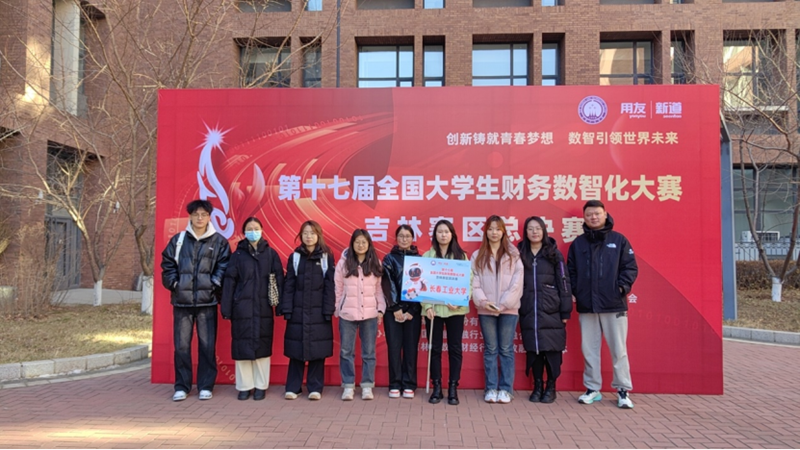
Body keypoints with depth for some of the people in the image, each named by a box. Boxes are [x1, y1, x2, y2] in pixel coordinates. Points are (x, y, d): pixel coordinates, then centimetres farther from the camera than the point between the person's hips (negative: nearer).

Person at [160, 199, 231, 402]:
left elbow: (224, 267, 2)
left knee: (207, 345, 3)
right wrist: (174, 284, -1)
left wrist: (213, 284, -7)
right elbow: (167, 264, 9)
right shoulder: (178, 240, 6)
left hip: (207, 301, -1)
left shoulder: (219, 241, 3)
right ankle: (181, 386, 17)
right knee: (181, 345, 6)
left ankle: (206, 386, 14)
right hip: (182, 300, 1)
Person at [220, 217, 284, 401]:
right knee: (242, 347, 3)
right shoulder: (237, 255, 5)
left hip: (263, 308, 0)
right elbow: (229, 282, 2)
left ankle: (260, 386, 17)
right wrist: (226, 309, -4)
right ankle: (244, 386, 16)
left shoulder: (271, 254, 5)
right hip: (242, 308, 0)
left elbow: (279, 280, 1)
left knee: (262, 346, 5)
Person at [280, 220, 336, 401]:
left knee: (317, 351, 3)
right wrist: (286, 309, -4)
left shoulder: (326, 257, 3)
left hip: (318, 311, -1)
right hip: (298, 311, 1)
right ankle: (293, 387, 14)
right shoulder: (294, 257, 7)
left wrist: (329, 310, -7)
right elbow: (289, 285, 4)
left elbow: (329, 286, 0)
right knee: (296, 350, 4)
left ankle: (315, 388, 12)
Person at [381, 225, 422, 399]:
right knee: (394, 346, 1)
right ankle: (394, 384, 10)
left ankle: (409, 385, 11)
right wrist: (395, 308, -11)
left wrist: (411, 310, -7)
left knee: (411, 347, 3)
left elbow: (421, 285, 1)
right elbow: (387, 284, -2)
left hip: (413, 310, 1)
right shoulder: (389, 259, 5)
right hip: (393, 309, 0)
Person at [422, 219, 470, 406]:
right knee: (434, 348, 5)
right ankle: (436, 387, 14)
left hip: (455, 309, 0)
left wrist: (459, 302, -14)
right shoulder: (427, 256, 5)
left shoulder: (461, 256, 6)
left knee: (455, 348, 4)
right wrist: (427, 305, -11)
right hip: (433, 308, 0)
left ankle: (453, 388, 13)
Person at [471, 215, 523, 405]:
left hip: (508, 309, -1)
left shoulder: (513, 255, 4)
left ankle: (506, 389, 12)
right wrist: (483, 301, -14)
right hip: (486, 310, 1)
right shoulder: (477, 256, 7)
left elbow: (517, 283, -3)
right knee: (490, 349, 7)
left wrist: (504, 304, -11)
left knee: (506, 349, 3)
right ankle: (491, 388, 13)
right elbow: (474, 283, 2)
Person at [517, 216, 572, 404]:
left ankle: (551, 387, 14)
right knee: (533, 349, 5)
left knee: (552, 348, 1)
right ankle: (537, 386, 17)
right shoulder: (520, 254, 9)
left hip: (551, 310, -2)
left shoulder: (554, 253, 3)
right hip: (528, 311, 2)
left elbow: (563, 282, 1)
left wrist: (566, 310, -4)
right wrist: (515, 309, 3)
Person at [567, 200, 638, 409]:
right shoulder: (578, 243, 10)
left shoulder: (619, 240, 4)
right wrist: (573, 292, 0)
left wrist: (623, 287, -11)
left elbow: (630, 267, 1)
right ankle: (592, 389, 19)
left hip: (614, 305, -2)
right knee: (589, 349, 8)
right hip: (586, 306, 3)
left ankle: (623, 390, 12)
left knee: (619, 349, 1)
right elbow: (571, 271, 11)